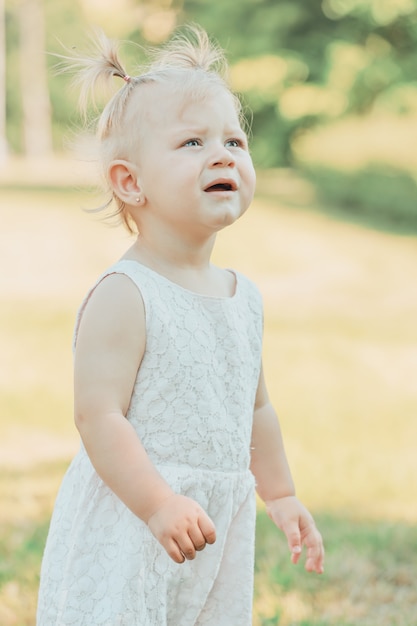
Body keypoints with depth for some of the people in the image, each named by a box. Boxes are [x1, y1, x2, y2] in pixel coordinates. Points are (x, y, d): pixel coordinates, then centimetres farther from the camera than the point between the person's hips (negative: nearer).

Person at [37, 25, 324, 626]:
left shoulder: (244, 296, 9)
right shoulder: (123, 297, -16)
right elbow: (98, 417, -20)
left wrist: (280, 495, 23)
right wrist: (159, 505, -26)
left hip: (220, 528, 7)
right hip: (126, 532, -7)